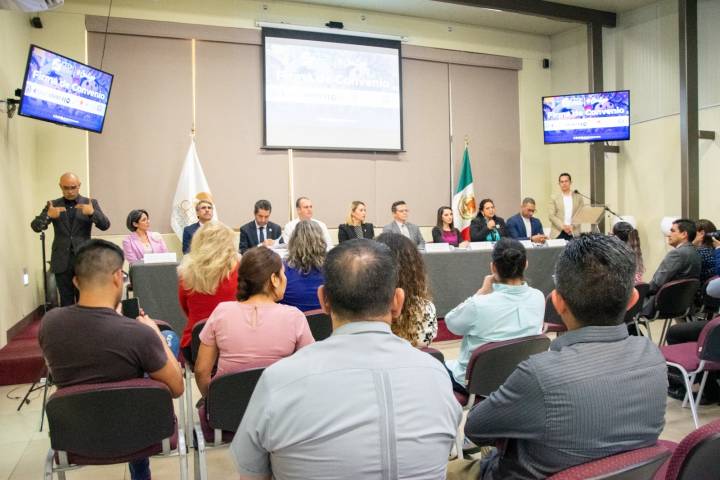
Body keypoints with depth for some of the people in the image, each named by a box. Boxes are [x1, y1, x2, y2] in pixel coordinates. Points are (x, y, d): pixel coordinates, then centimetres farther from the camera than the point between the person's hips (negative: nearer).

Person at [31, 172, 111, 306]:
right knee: (66, 301, 8)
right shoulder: (53, 205, 7)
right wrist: (48, 215, -22)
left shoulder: (91, 203, 3)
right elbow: (35, 227, -1)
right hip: (62, 260, 2)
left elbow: (105, 225, -6)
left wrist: (92, 212, -26)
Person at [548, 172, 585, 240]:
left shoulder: (578, 197, 11)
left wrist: (573, 226, -10)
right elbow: (551, 216, -1)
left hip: (574, 233, 1)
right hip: (558, 233, -1)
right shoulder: (554, 198, 7)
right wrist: (563, 227, -12)